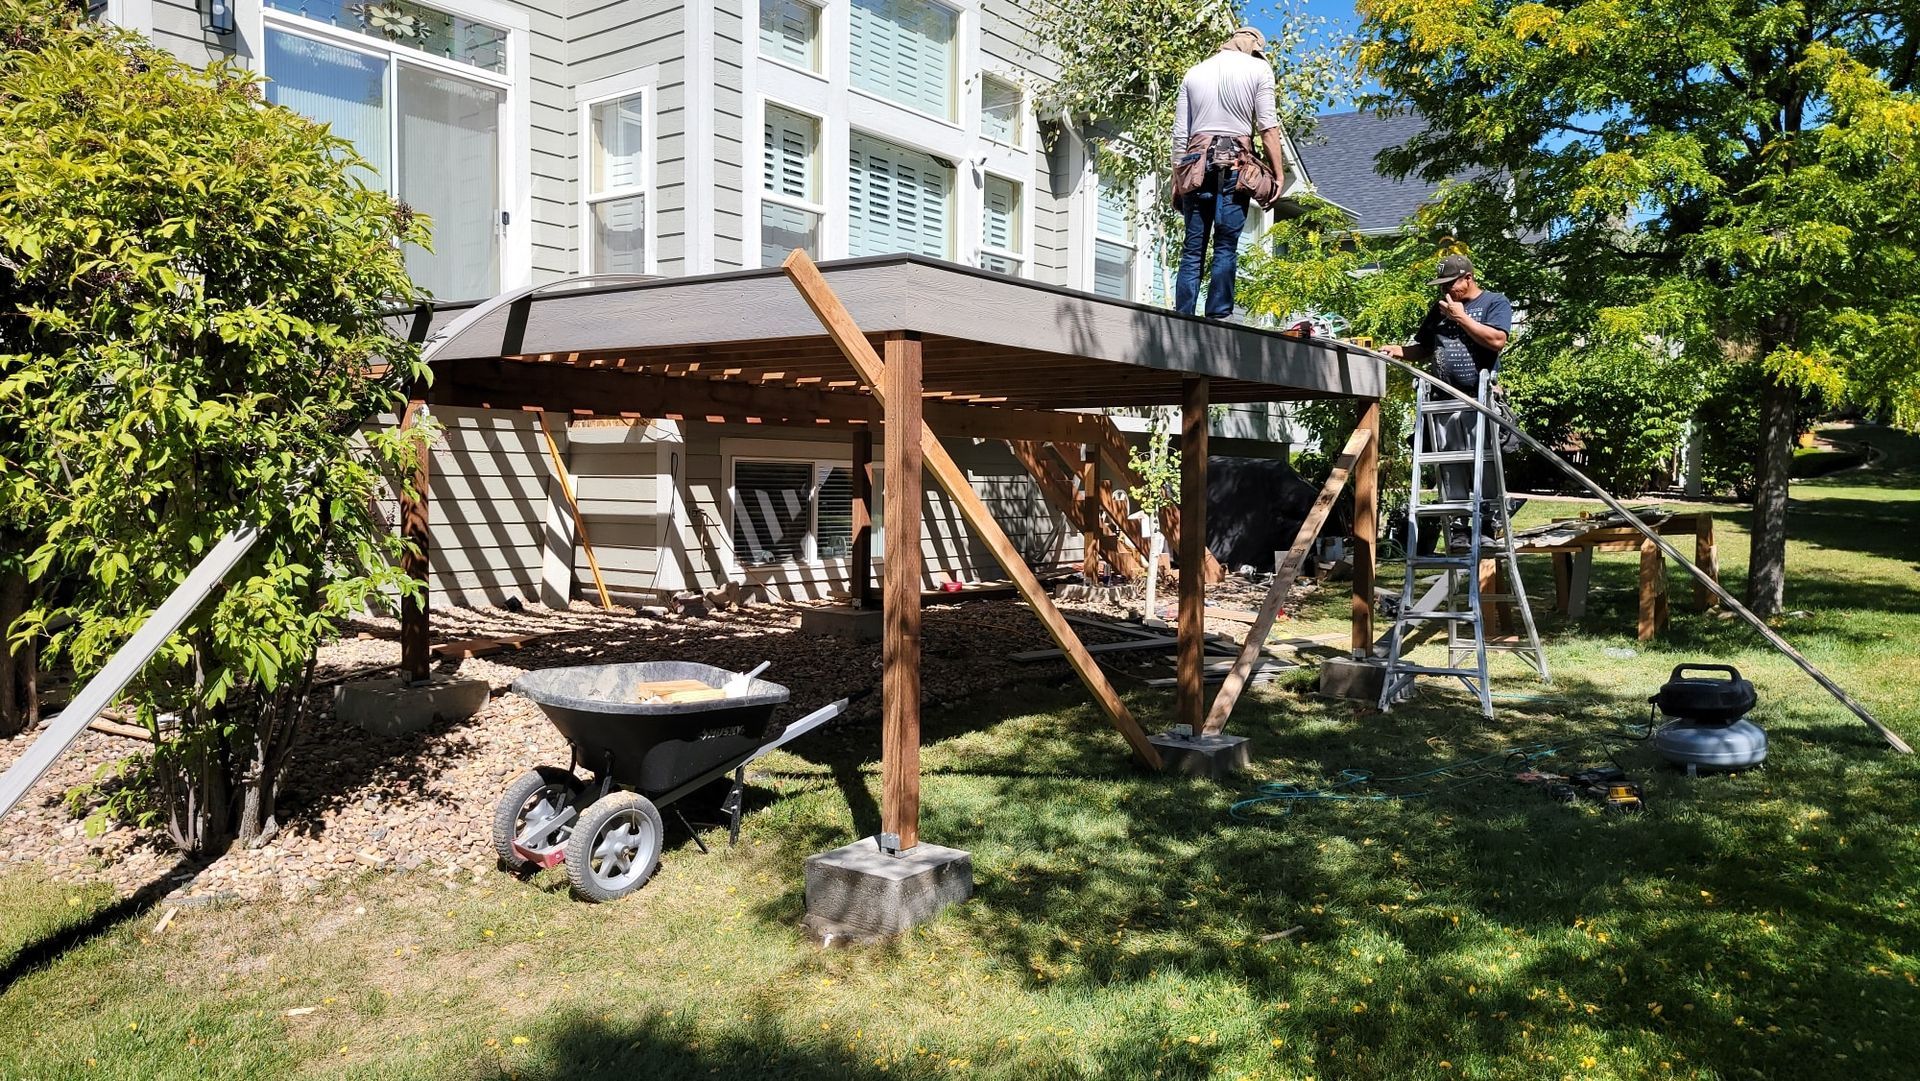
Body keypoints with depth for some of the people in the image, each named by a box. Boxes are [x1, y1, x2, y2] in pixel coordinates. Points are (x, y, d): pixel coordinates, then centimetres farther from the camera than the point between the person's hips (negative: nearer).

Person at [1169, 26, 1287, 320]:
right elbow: (1268, 126, 0)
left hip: (1196, 164, 3)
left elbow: (1179, 134, 14)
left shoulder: (1194, 72, 18)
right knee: (1226, 248, -5)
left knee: (1192, 250, 2)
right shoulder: (1258, 68, 8)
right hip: (1235, 163, -3)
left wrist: (1176, 183, 16)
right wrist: (1279, 174, 1)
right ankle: (1218, 318, -12)